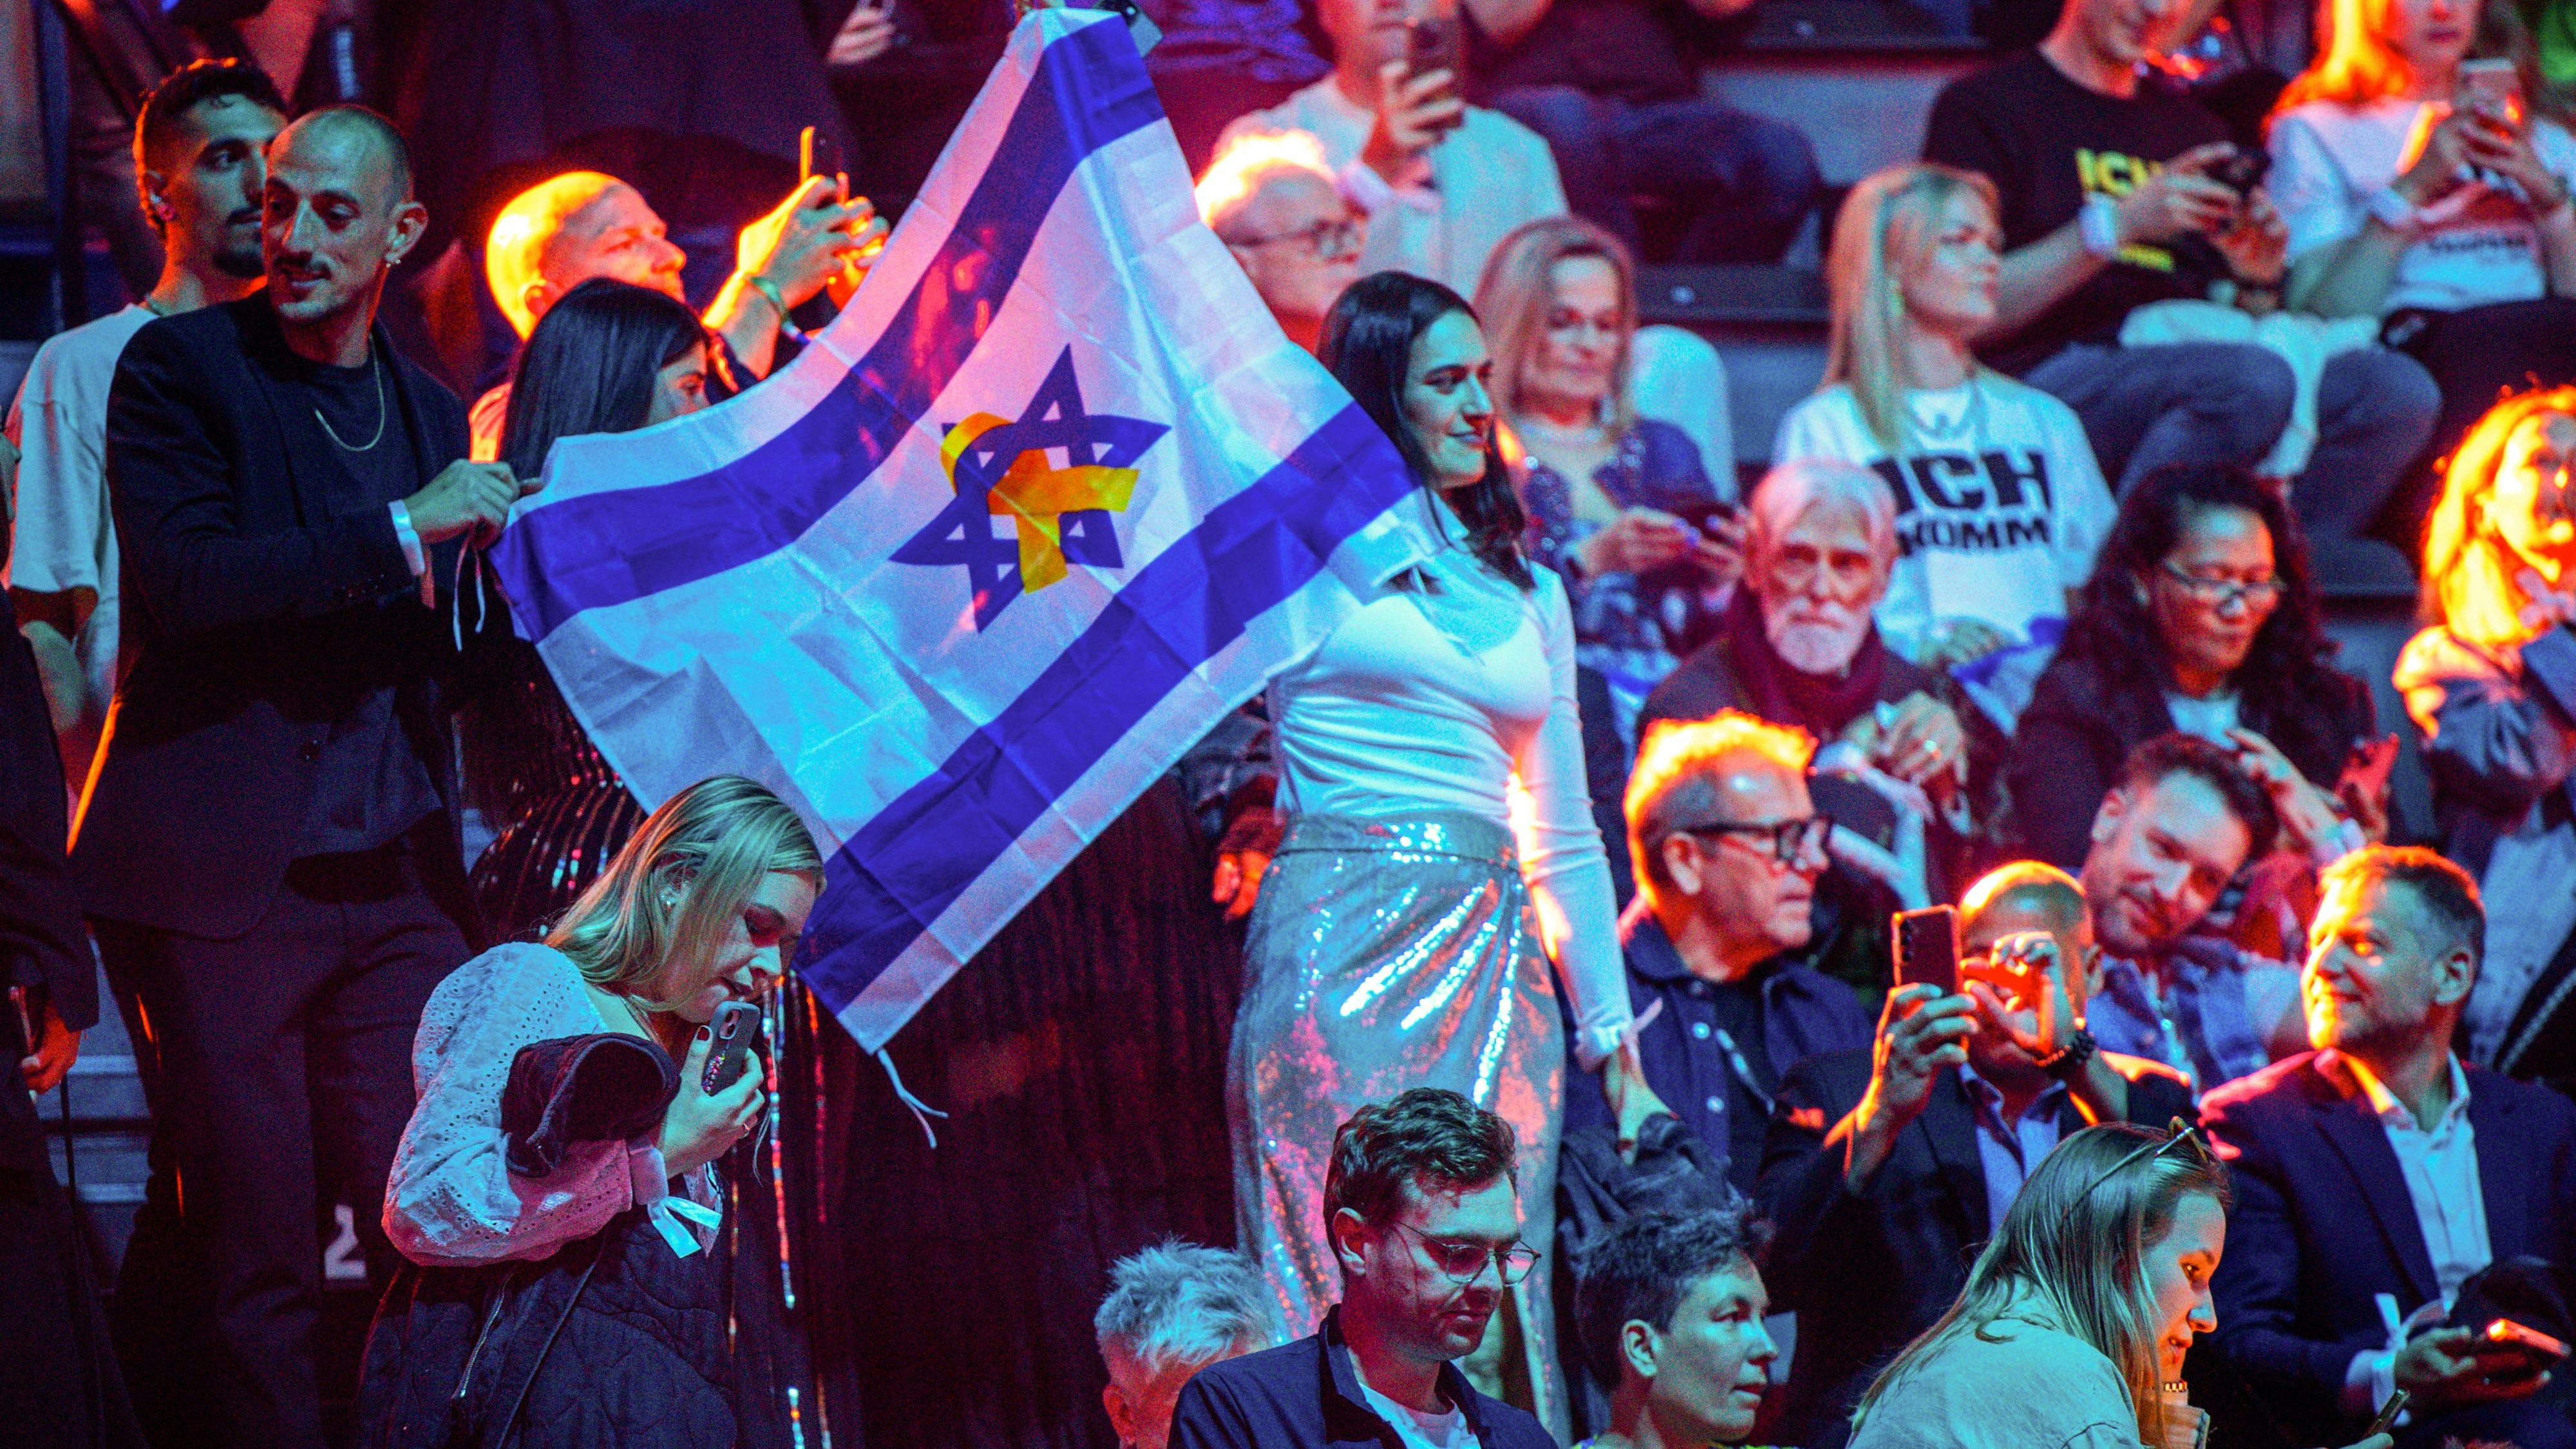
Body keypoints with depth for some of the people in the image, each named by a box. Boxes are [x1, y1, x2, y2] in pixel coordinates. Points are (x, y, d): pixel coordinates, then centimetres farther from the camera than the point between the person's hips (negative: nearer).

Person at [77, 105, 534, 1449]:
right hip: (216, 875, -5)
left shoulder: (430, 415, 16)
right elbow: (183, 582, -17)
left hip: (391, 882, 5)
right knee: (248, 1249, -3)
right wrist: (402, 534, -17)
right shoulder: (178, 368, -1)